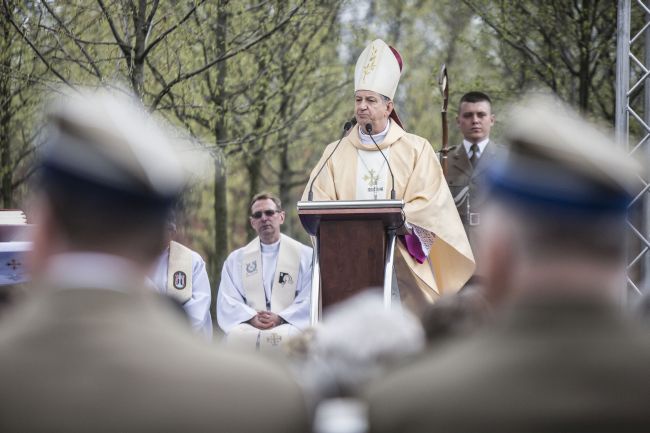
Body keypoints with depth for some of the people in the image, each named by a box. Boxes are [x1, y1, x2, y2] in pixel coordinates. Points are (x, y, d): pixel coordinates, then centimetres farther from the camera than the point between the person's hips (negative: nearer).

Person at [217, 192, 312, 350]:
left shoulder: (306, 255, 14)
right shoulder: (235, 259, 20)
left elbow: (309, 300, 4)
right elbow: (228, 301, 10)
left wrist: (280, 318, -12)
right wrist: (251, 318, -12)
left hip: (288, 326, -1)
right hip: (248, 329, 1)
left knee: (282, 338, -38)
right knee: (237, 336, -35)